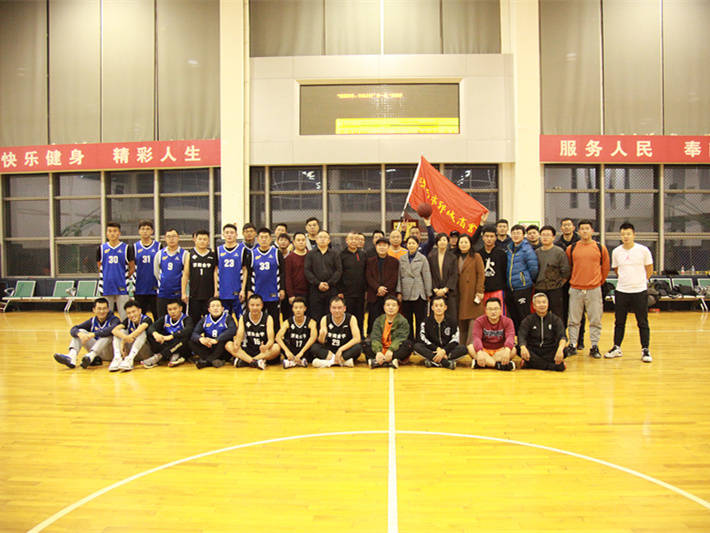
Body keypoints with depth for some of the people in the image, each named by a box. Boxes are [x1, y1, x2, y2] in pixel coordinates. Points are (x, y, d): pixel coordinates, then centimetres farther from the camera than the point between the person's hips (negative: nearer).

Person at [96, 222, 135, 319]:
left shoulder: (126, 248, 1)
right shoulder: (101, 248, 7)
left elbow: (132, 268, 6)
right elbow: (100, 268, 16)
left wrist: (124, 278, 3)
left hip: (122, 289, -2)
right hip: (106, 289, 2)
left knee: (124, 316, 0)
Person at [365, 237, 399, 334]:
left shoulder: (394, 261, 9)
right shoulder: (370, 261, 12)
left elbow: (394, 278, 0)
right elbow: (368, 277, 2)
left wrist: (384, 289, -12)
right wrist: (378, 288, -13)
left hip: (389, 296, -1)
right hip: (373, 296, 1)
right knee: (373, 320, 1)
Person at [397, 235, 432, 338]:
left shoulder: (422, 259, 1)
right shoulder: (402, 259, 9)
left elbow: (427, 277, 1)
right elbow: (399, 276, 9)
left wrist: (428, 293, -1)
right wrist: (399, 291, 2)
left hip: (419, 294, -3)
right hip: (406, 294, 3)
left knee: (420, 320, 0)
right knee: (407, 320, 8)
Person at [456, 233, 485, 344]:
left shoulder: (476, 257, 2)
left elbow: (481, 274, -4)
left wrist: (479, 291, -12)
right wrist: (454, 291, 5)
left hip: (473, 293, -5)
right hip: (460, 294, 5)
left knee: (473, 320, -8)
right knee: (462, 322, 6)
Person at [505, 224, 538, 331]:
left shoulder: (527, 249, -10)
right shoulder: (509, 249, 12)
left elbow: (533, 268, -9)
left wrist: (530, 280, 4)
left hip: (523, 288, -7)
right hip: (510, 288, 7)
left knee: (524, 317, -2)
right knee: (513, 317, 13)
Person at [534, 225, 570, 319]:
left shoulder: (559, 252, -4)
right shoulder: (536, 252, 8)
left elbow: (566, 271, -5)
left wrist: (559, 284, -2)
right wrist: (535, 283, 7)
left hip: (555, 290, -4)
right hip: (539, 290, 4)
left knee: (557, 316, 1)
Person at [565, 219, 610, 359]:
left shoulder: (600, 248, 2)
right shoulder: (571, 248, 3)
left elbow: (605, 268, 11)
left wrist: (599, 282, 12)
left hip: (594, 290, 0)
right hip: (575, 289, 1)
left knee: (595, 320, 4)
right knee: (574, 320, 6)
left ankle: (594, 346, 14)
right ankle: (572, 345, 15)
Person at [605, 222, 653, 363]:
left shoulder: (643, 250, -5)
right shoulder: (616, 252, 2)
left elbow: (649, 269, 7)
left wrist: (640, 281, 9)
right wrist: (626, 279, 11)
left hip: (639, 291, -2)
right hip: (621, 291, 2)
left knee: (642, 322, 4)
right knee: (619, 321, 10)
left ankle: (645, 350, 13)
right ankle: (617, 348, 20)